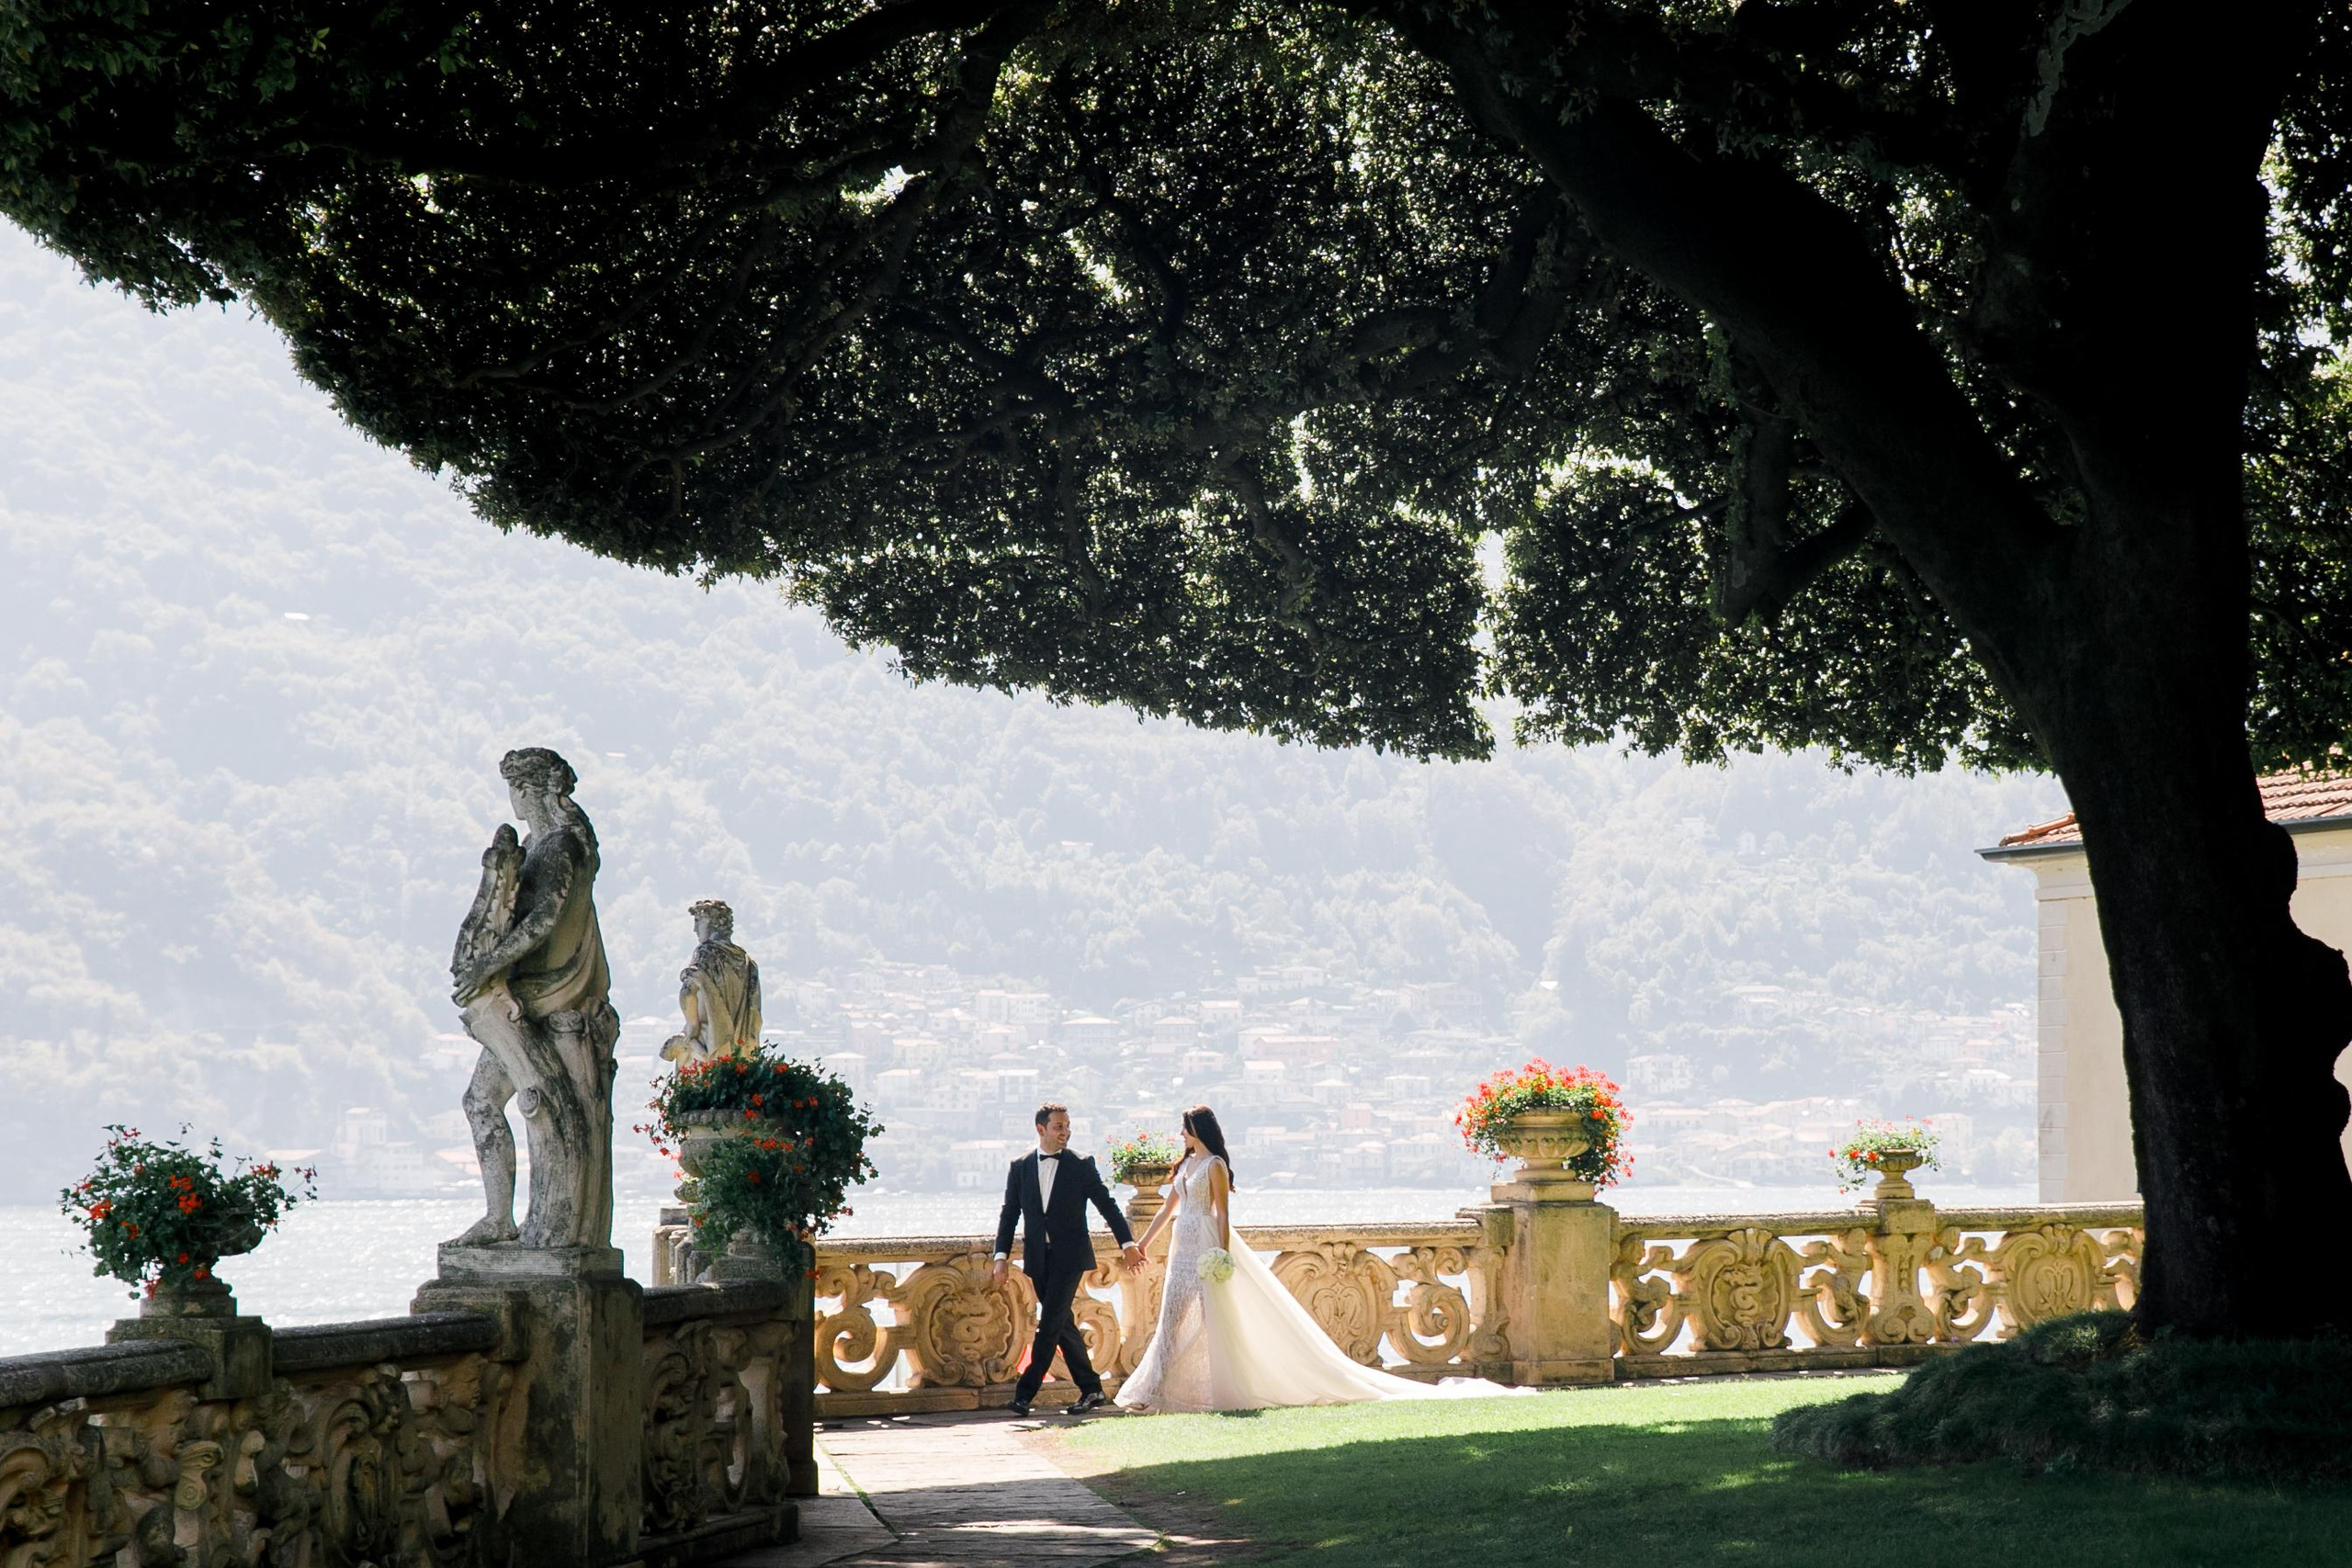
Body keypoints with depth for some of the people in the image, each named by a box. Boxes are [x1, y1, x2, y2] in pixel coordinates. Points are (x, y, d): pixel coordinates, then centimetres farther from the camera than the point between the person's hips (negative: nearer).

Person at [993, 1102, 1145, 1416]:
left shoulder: (1081, 1166, 0)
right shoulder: (1020, 1168, 7)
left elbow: (1107, 1205, 4)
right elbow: (1010, 1214, 8)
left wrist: (1128, 1244, 0)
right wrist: (1001, 1257, -1)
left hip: (1070, 1256, -4)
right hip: (1038, 1258, 4)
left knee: (1050, 1323, -11)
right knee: (1062, 1325, 8)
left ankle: (1025, 1394, -11)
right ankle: (1090, 1388, 18)